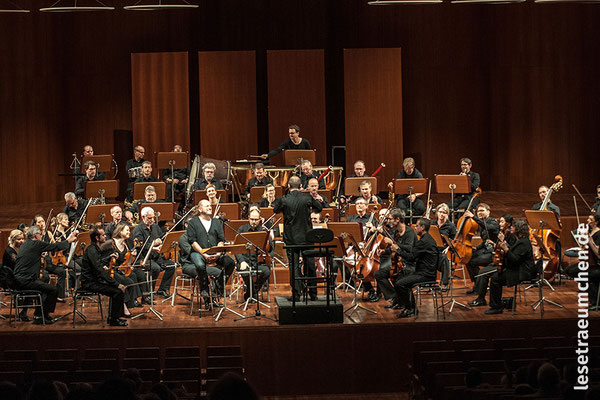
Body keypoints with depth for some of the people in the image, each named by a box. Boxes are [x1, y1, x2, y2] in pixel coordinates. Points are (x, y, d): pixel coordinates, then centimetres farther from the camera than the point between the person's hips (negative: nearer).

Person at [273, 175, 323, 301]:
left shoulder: (284, 200, -11)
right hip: (307, 236, 1)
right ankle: (313, 293, 17)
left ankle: (296, 294, 3)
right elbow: (319, 208, 9)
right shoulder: (307, 198, -8)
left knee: (294, 266, 5)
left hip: (291, 237, -1)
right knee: (310, 264, 11)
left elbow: (275, 210, 8)